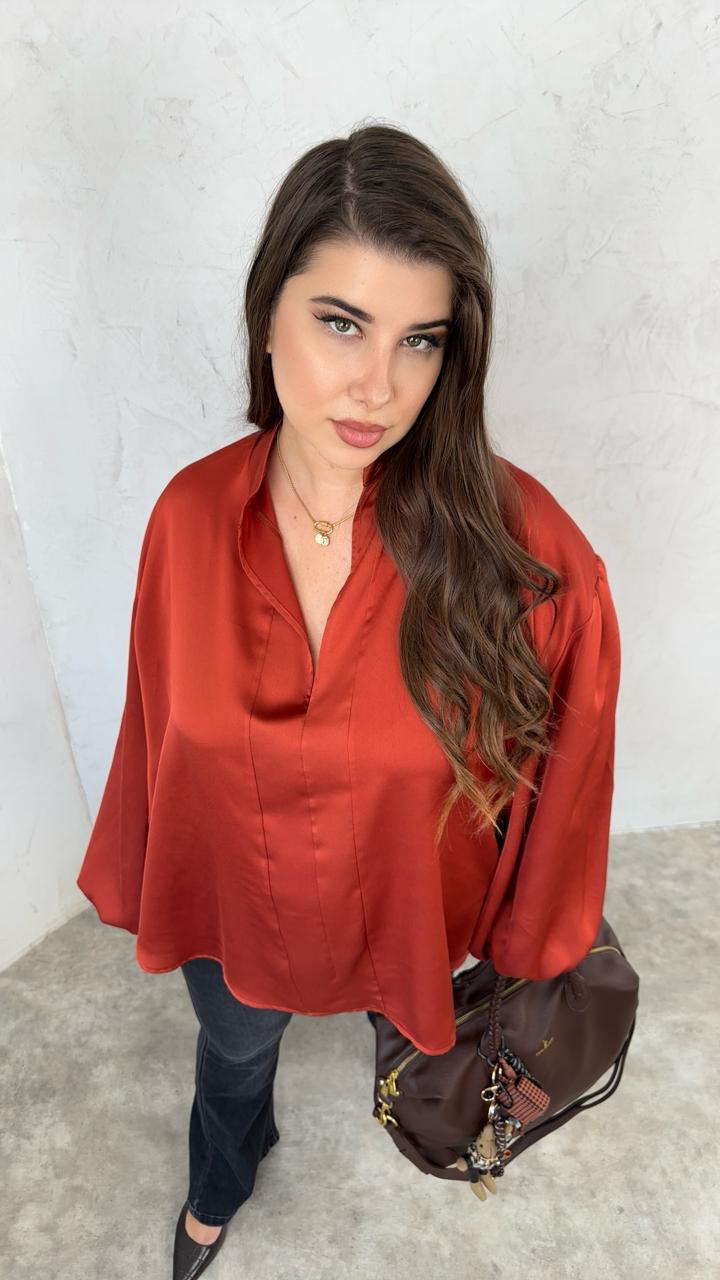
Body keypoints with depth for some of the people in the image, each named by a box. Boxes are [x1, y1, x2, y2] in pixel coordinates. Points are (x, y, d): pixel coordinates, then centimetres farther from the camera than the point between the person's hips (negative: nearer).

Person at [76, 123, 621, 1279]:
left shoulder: (526, 551, -30)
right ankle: (222, 1182, 73)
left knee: (417, 1034, 35)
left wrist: (525, 941, -2)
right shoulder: (190, 516, -22)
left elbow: (561, 776, -15)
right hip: (231, 908, 2)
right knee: (235, 1049, 34)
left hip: (416, 910, -1)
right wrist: (139, 880, 6)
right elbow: (162, 728, -8)